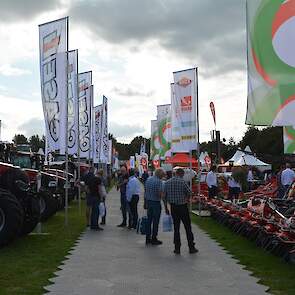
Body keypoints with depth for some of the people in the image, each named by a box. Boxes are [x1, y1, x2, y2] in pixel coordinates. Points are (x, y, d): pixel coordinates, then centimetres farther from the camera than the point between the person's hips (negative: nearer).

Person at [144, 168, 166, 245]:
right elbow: (160, 193, -21)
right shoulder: (159, 181, -15)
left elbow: (145, 191, 12)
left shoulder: (148, 179, 8)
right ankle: (154, 239, 6)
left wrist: (146, 202, 16)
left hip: (148, 201, 7)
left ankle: (148, 238, 17)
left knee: (149, 220, 13)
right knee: (155, 221, 1)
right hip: (156, 202, -7)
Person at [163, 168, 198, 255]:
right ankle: (191, 247, 8)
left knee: (176, 227, 10)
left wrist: (166, 207, 15)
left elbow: (164, 197, 7)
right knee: (188, 227, 4)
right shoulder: (182, 181, -11)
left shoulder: (167, 182, 5)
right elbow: (189, 192, -17)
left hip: (173, 207, 4)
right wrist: (187, 199, 4)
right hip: (183, 207, -4)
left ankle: (177, 248, 11)